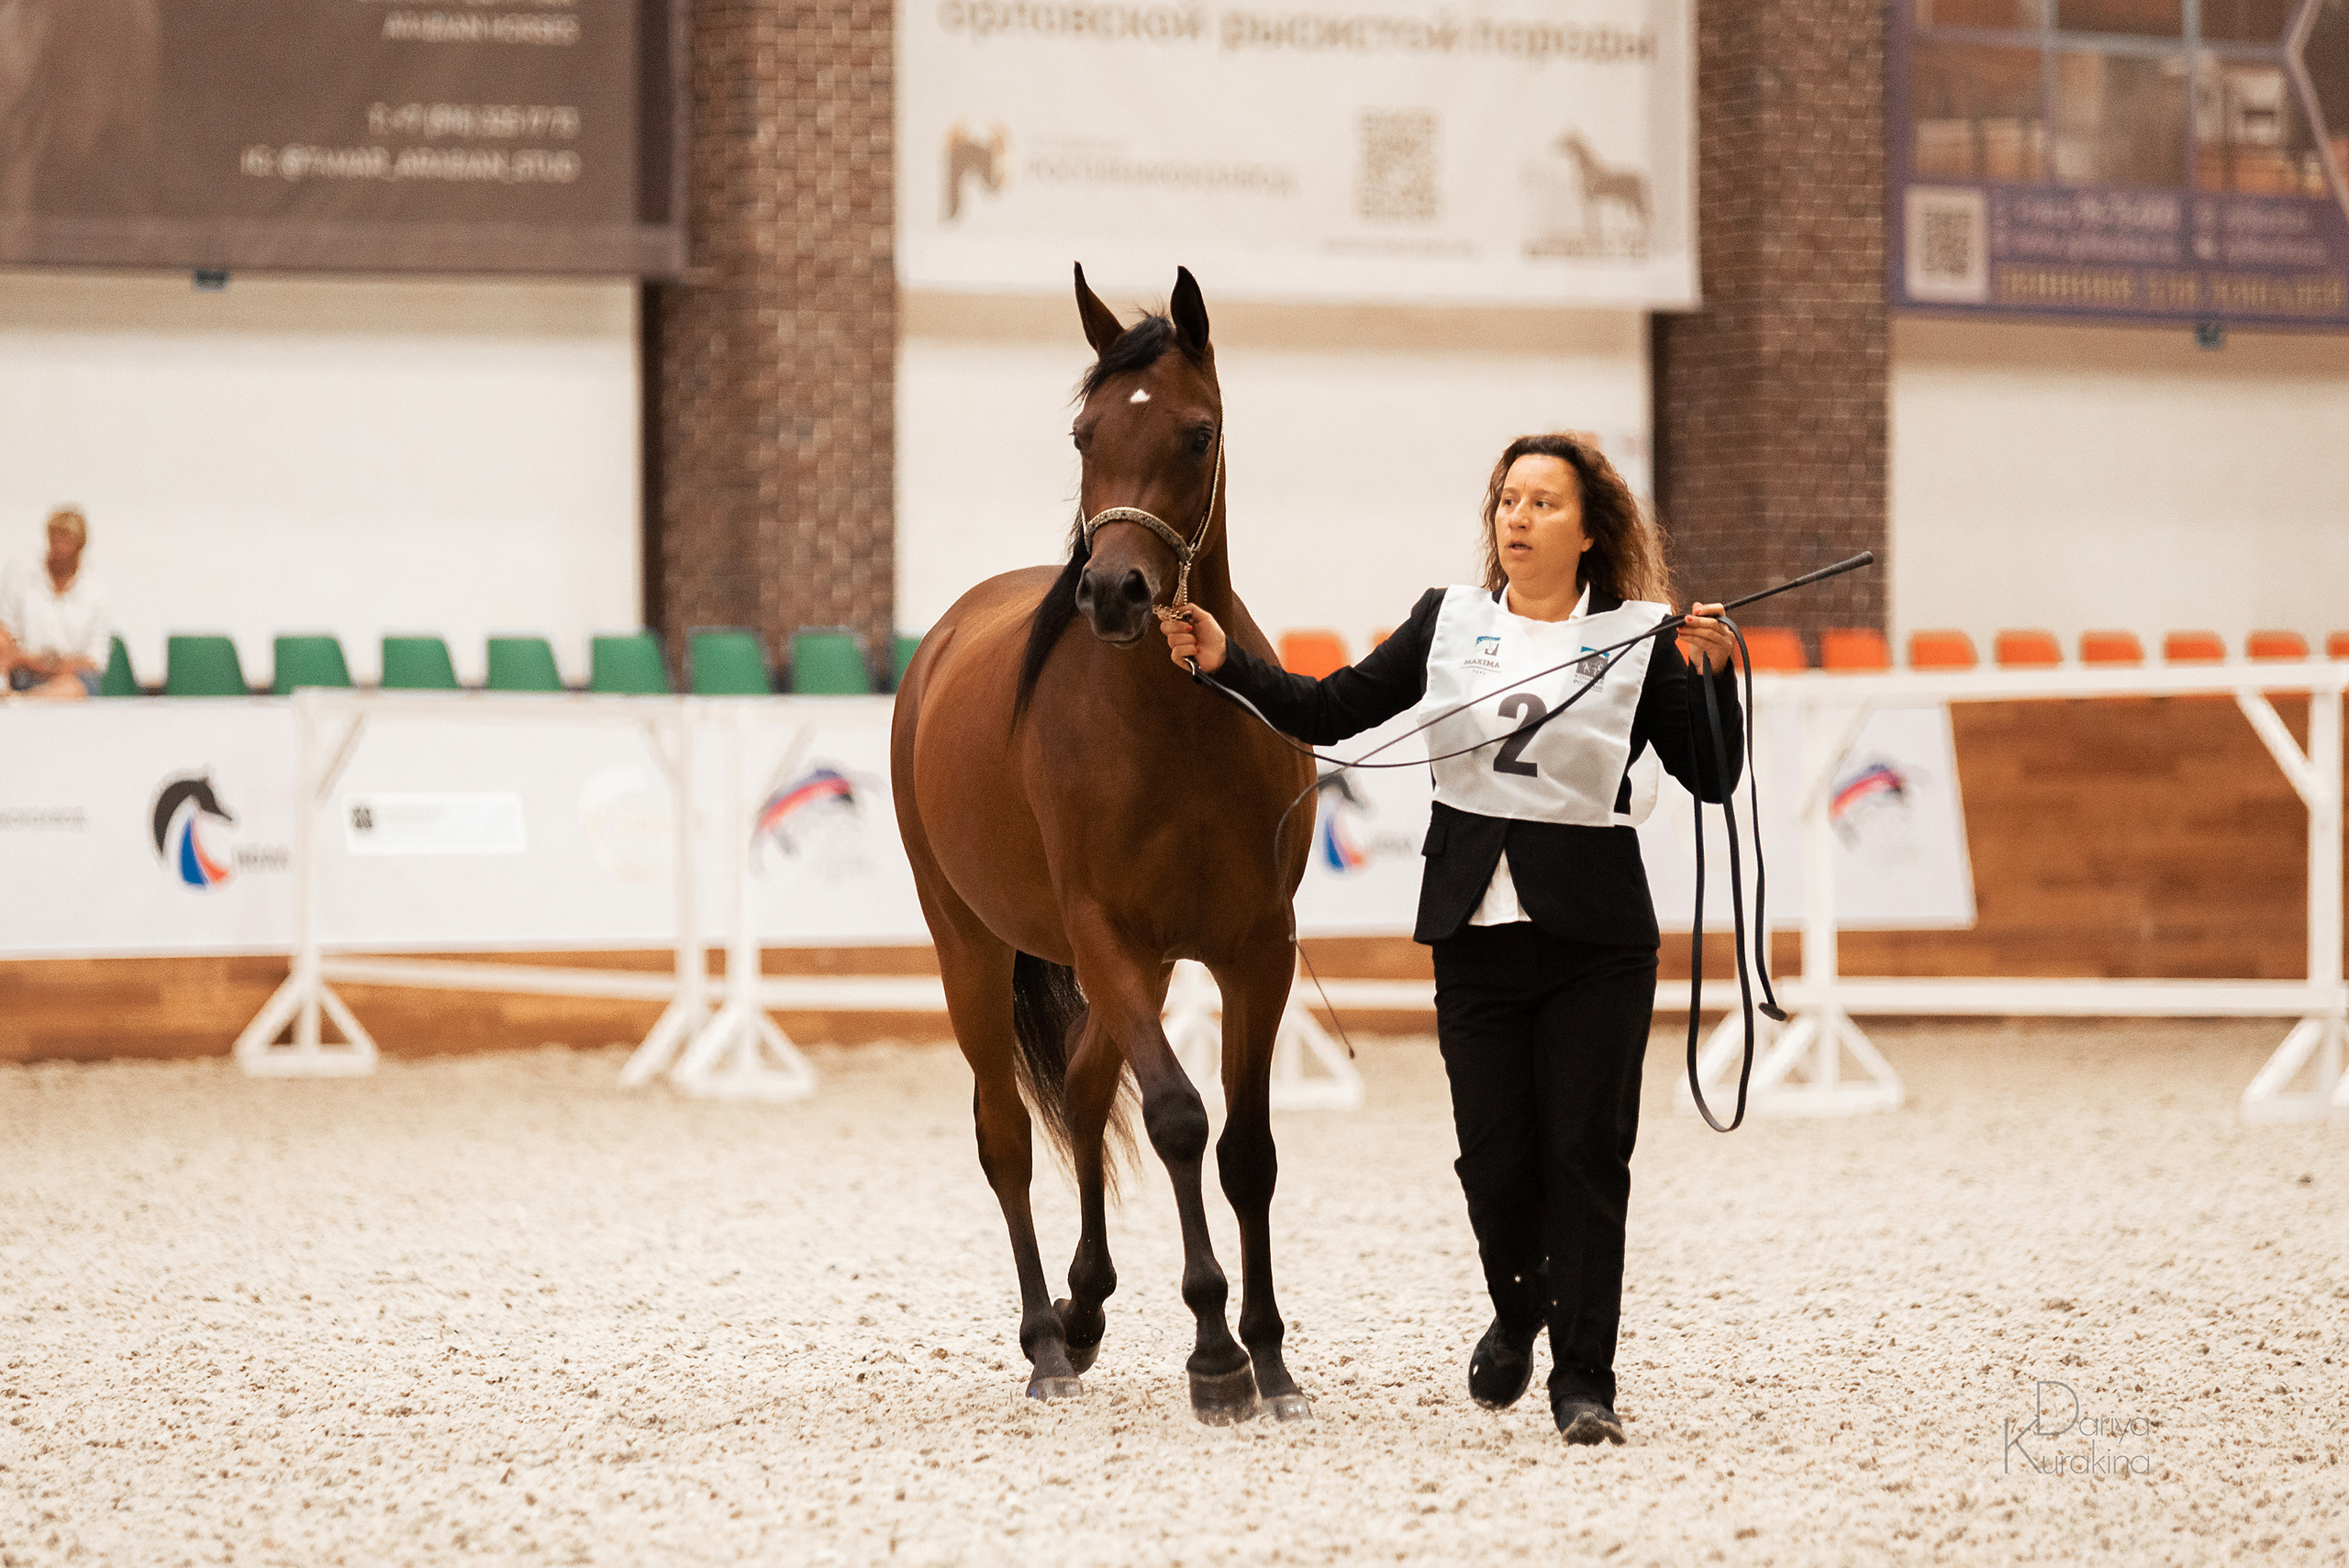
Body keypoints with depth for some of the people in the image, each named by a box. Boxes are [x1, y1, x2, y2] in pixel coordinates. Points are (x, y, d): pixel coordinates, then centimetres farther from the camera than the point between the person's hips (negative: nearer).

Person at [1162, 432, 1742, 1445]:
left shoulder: (1638, 639, 0)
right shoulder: (1449, 623, 8)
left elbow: (1712, 778, -2)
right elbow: (1330, 711, 9)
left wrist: (1711, 674, -17)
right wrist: (1226, 664, -1)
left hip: (1596, 942, -2)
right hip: (1475, 934, 2)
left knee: (1586, 1157, -3)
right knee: (1494, 1159, 3)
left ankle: (1583, 1380, 4)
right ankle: (1518, 1315, 32)